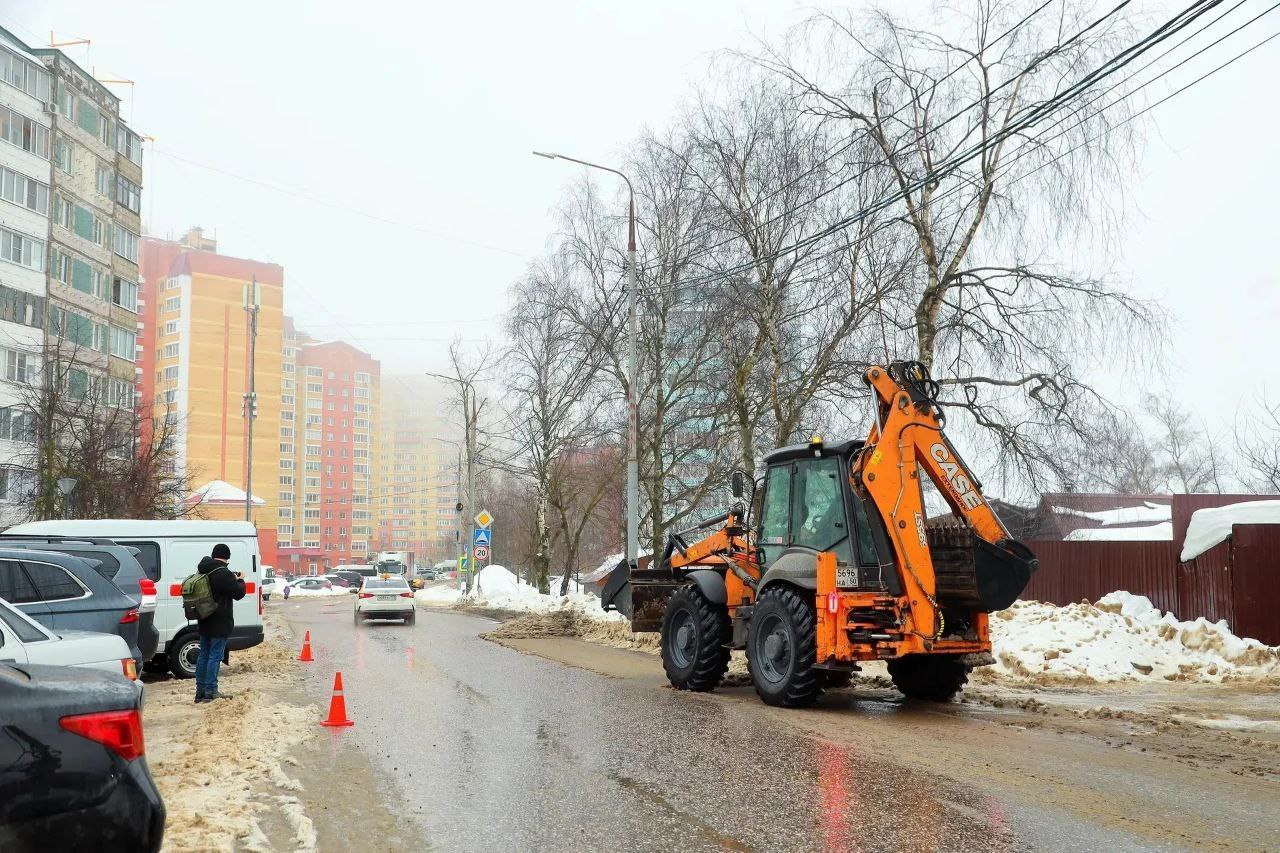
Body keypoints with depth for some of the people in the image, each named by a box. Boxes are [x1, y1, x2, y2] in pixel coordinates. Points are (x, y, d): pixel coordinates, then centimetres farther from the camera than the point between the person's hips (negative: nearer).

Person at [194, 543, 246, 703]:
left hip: (205, 622, 8)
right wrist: (240, 580, 6)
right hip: (219, 623, -8)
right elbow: (238, 593, -16)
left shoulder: (203, 571, 8)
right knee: (215, 656, -4)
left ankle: (200, 691, 18)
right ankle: (211, 692, -3)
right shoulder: (223, 573, -19)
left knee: (204, 655, 14)